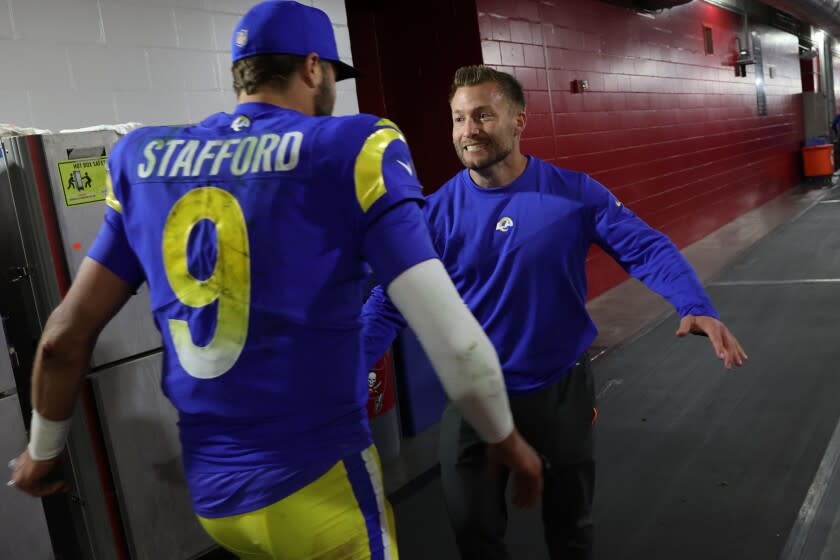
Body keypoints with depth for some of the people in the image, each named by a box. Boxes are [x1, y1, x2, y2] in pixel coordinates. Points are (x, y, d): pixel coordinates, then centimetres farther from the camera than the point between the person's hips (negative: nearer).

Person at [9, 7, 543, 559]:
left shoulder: (146, 159, 2)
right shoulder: (349, 151, -12)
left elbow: (65, 337, 5)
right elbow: (455, 342, -19)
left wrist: (43, 449, 21)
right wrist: (506, 439, -1)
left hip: (209, 491, 5)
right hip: (318, 483, -5)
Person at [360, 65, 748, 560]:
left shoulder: (576, 194, -12)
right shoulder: (437, 212, -11)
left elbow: (646, 249, -13)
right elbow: (391, 301, -11)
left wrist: (696, 308, -31)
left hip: (562, 388, 0)